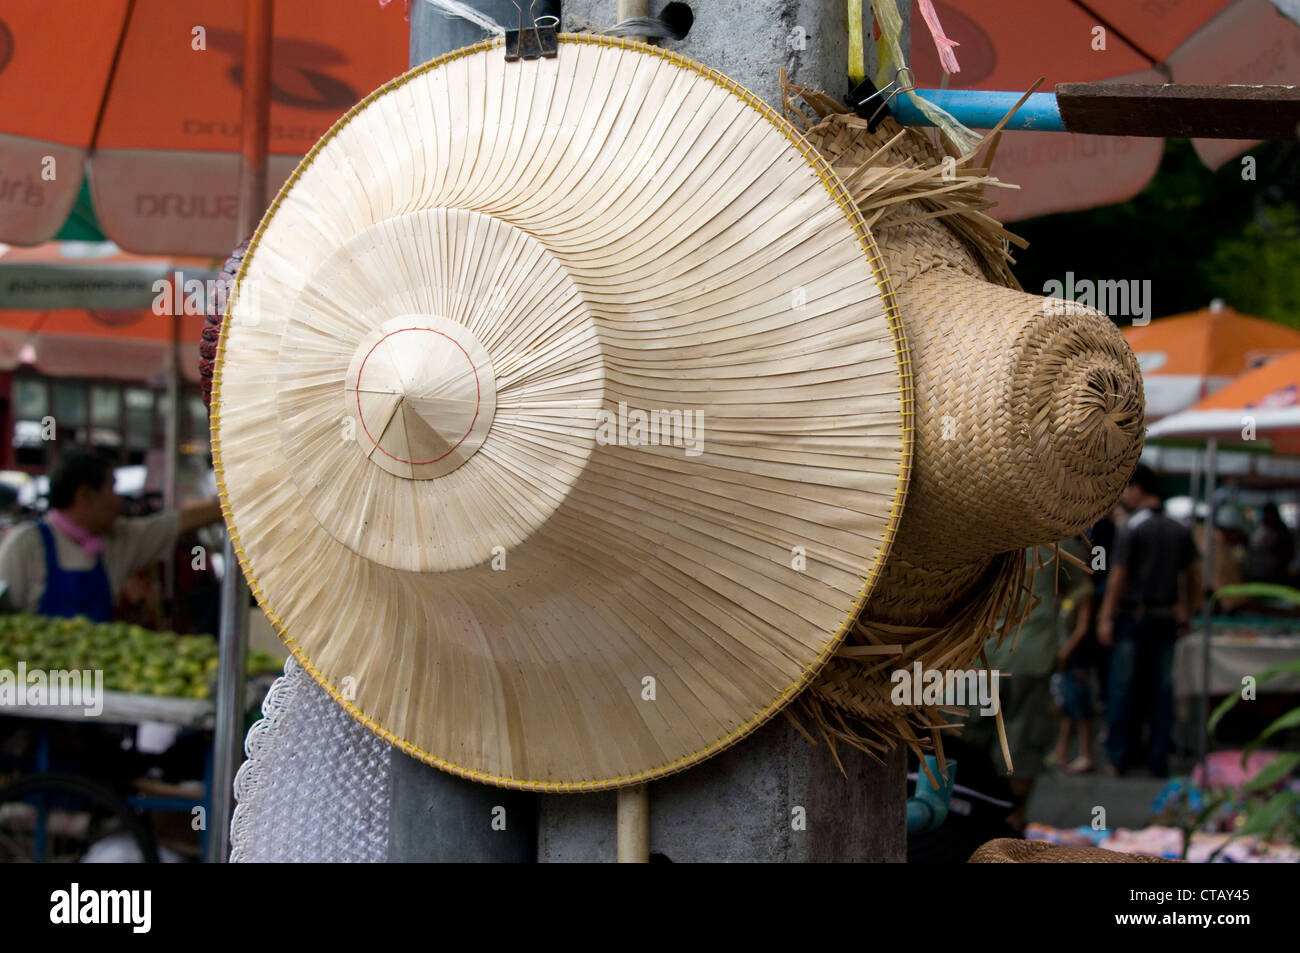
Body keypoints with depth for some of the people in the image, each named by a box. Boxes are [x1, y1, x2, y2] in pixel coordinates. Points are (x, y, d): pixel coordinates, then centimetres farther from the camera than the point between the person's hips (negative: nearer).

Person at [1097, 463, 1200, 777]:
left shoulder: (1131, 530, -10)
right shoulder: (1180, 530, 7)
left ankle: (1119, 759, 5)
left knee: (1123, 689, 3)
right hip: (1166, 618, 5)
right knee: (1161, 690, 8)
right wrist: (1188, 613, 18)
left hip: (1133, 615, -5)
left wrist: (1105, 618, -8)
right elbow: (1194, 573, 10)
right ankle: (1159, 760, 9)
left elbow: (1118, 576, -11)